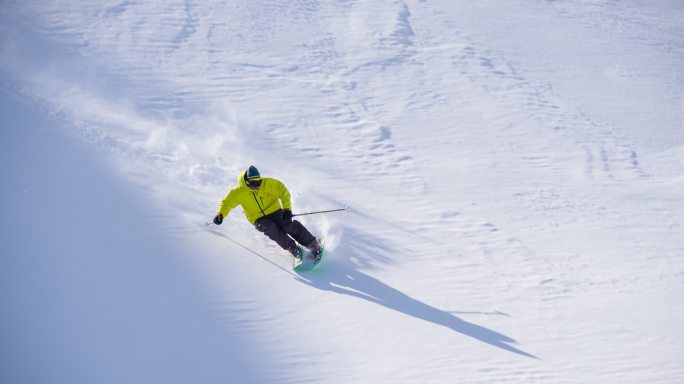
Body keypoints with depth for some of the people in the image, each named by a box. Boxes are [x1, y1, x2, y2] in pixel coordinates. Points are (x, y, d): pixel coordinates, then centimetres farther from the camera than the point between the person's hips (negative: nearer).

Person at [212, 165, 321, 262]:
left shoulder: (267, 183, -14)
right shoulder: (239, 192, -11)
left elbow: (283, 192, -9)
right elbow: (227, 202, 3)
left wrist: (287, 209, -19)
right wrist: (220, 214, -14)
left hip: (274, 211, 0)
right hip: (258, 219, 0)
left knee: (289, 226, -24)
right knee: (271, 229, -31)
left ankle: (313, 246, -13)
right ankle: (294, 249, -26)